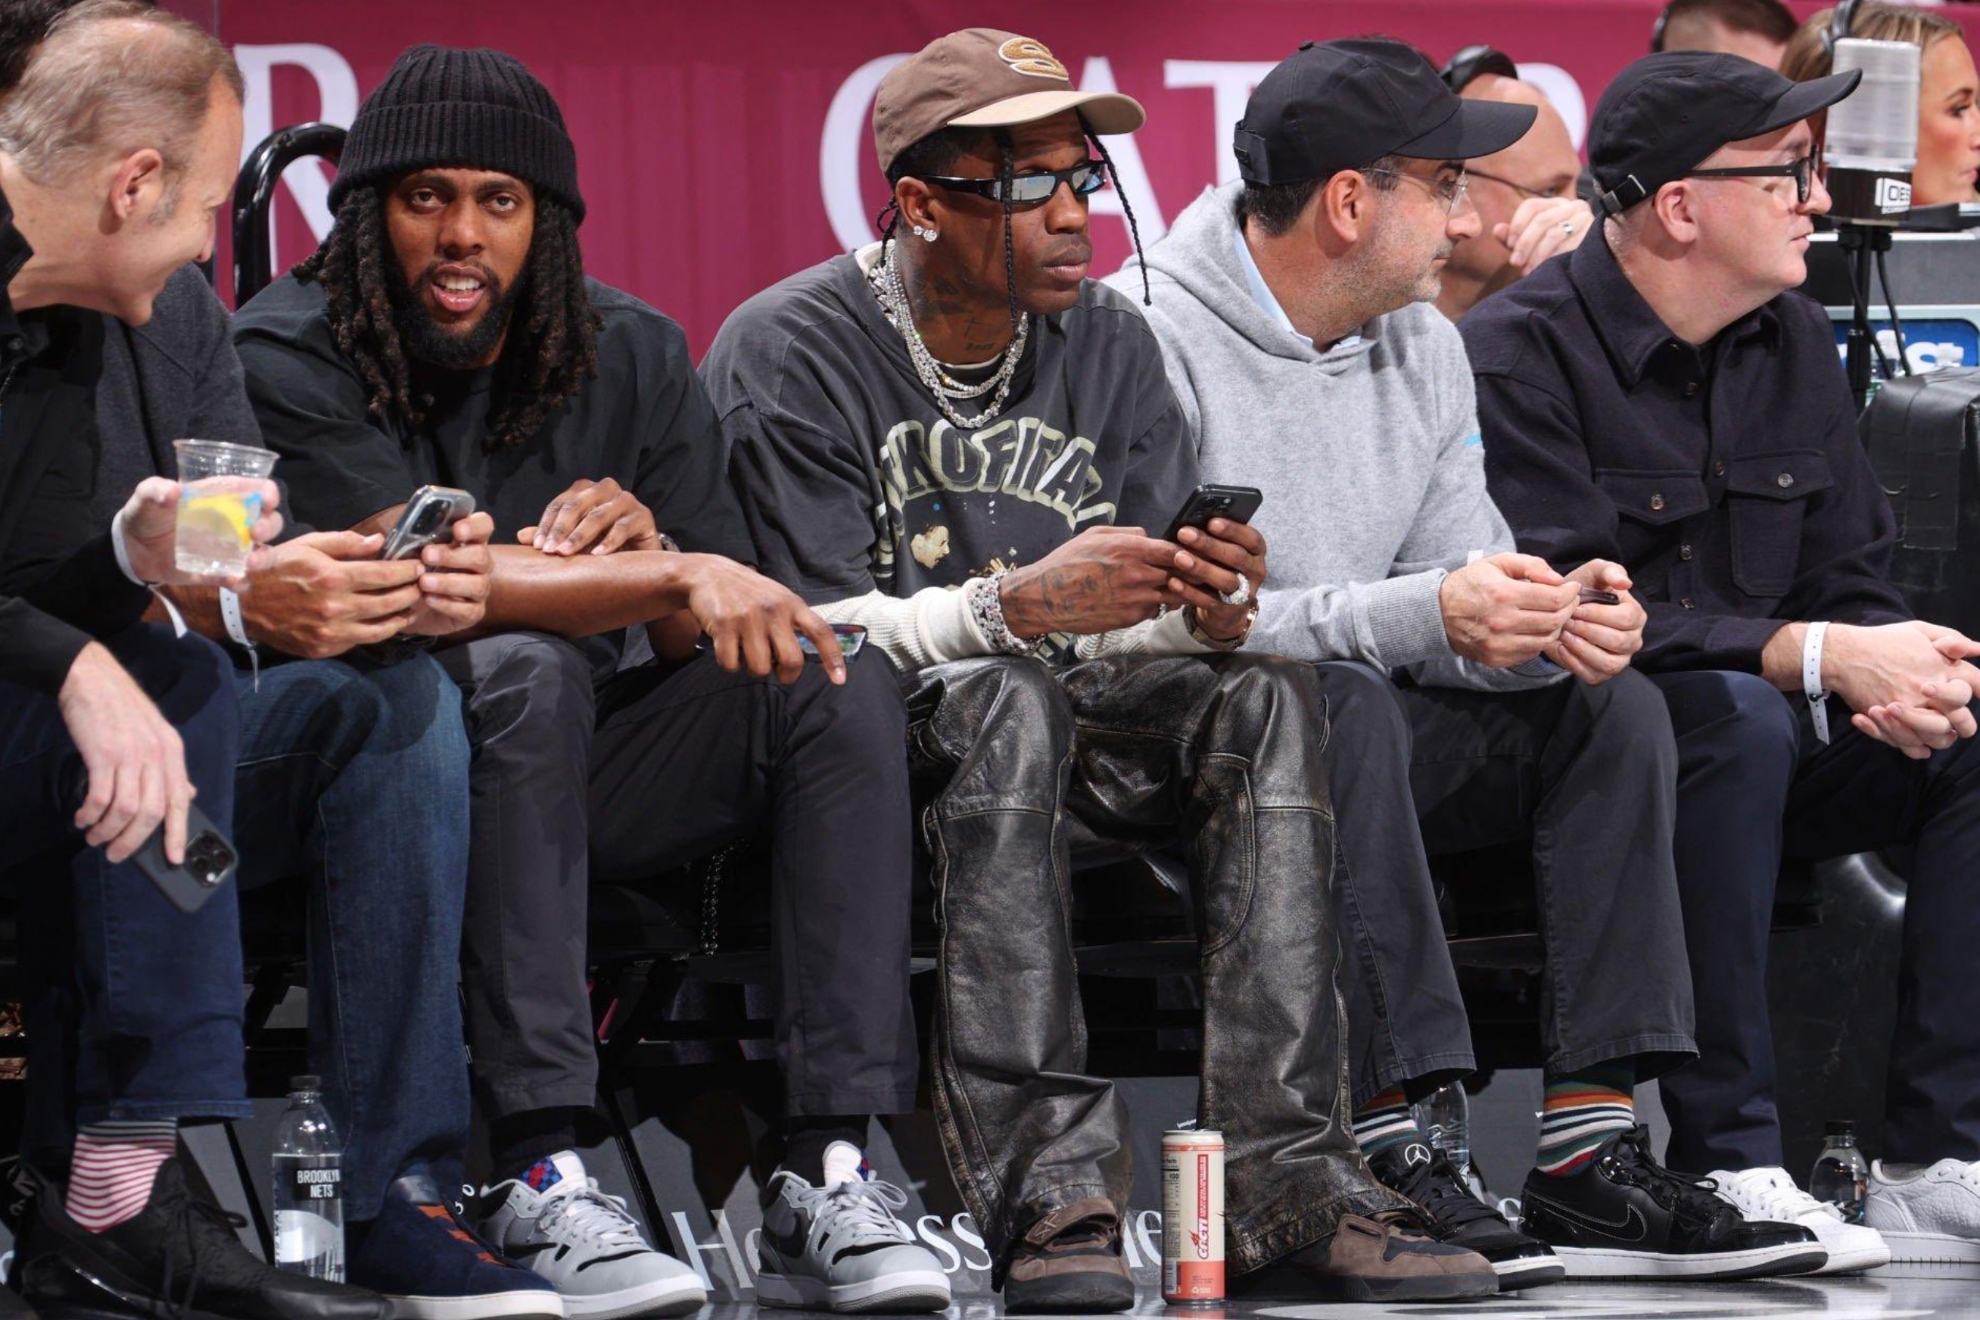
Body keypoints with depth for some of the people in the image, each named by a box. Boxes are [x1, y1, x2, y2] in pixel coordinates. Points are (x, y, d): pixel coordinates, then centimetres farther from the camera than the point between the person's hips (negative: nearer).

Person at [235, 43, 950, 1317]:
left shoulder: (633, 355, 5)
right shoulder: (288, 355, -10)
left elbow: (729, 631, 2)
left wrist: (643, 539, -20)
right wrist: (673, 577, -30)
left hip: (569, 779, 5)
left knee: (842, 680, -17)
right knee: (519, 671, -36)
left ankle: (835, 1165, -29)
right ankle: (540, 1177, -42)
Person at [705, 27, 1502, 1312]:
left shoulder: (1110, 341, 9)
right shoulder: (788, 353, -7)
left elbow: (1152, 619, 5)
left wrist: (1215, 610, -20)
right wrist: (1014, 608, -30)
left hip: (1071, 738, 5)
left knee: (1266, 694, -22)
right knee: (1004, 702, -36)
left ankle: (1287, 1185, -32)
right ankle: (1050, 1194, -43)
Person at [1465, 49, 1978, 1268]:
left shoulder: (1795, 344, 11)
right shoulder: (1523, 353, -12)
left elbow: (1851, 577, 11)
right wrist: (1815, 658, -28)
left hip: (1760, 745, 7)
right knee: (1736, 717, -36)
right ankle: (1728, 1164, -34)